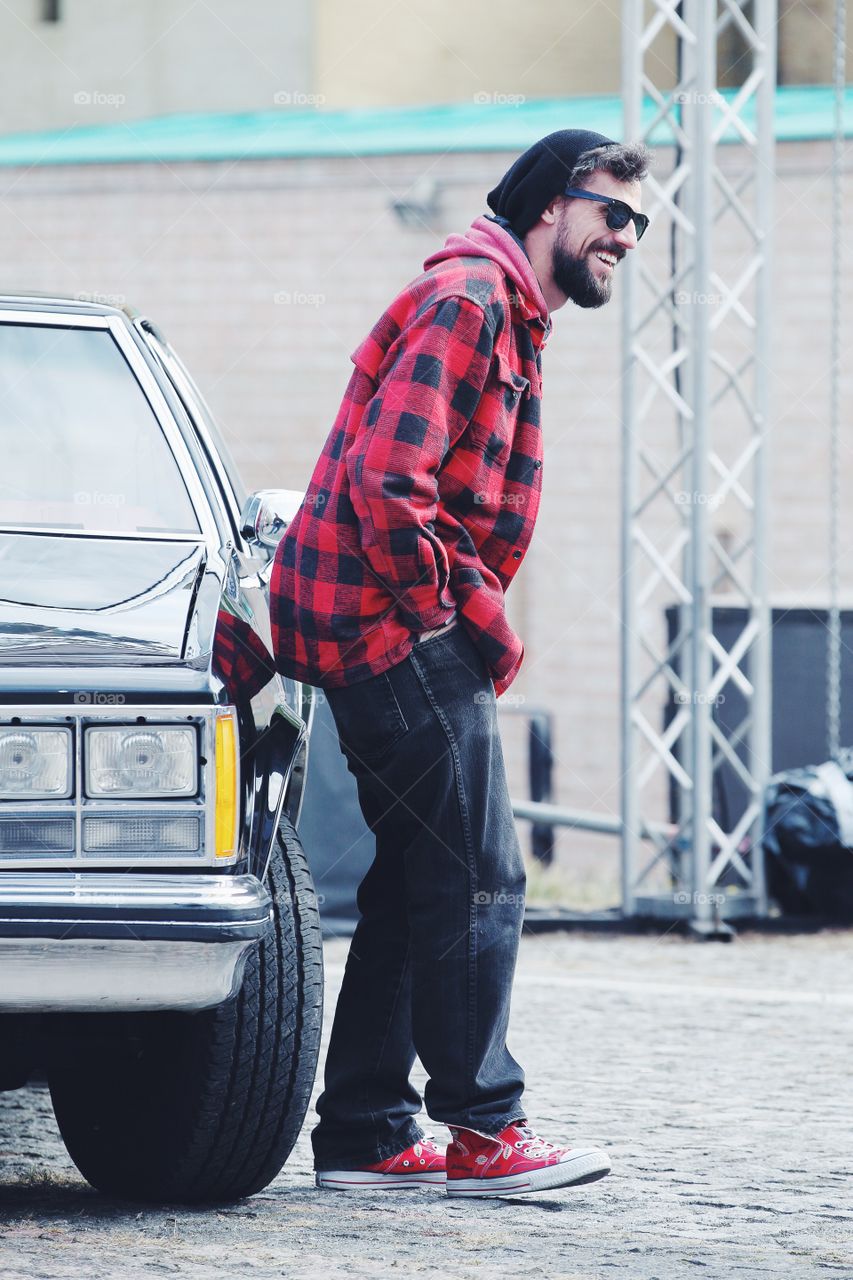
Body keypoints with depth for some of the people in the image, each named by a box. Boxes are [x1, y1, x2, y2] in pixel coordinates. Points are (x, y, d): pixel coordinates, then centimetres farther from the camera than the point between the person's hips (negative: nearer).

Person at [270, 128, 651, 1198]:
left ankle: (366, 1135, 14)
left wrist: (480, 624, 9)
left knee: (417, 886, 11)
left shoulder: (508, 316, 21)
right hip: (391, 623, -11)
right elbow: (387, 483, -22)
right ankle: (484, 1129, -3)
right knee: (477, 882, -8)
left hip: (390, 628, 11)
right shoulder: (467, 297, -13)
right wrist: (443, 610, -13)